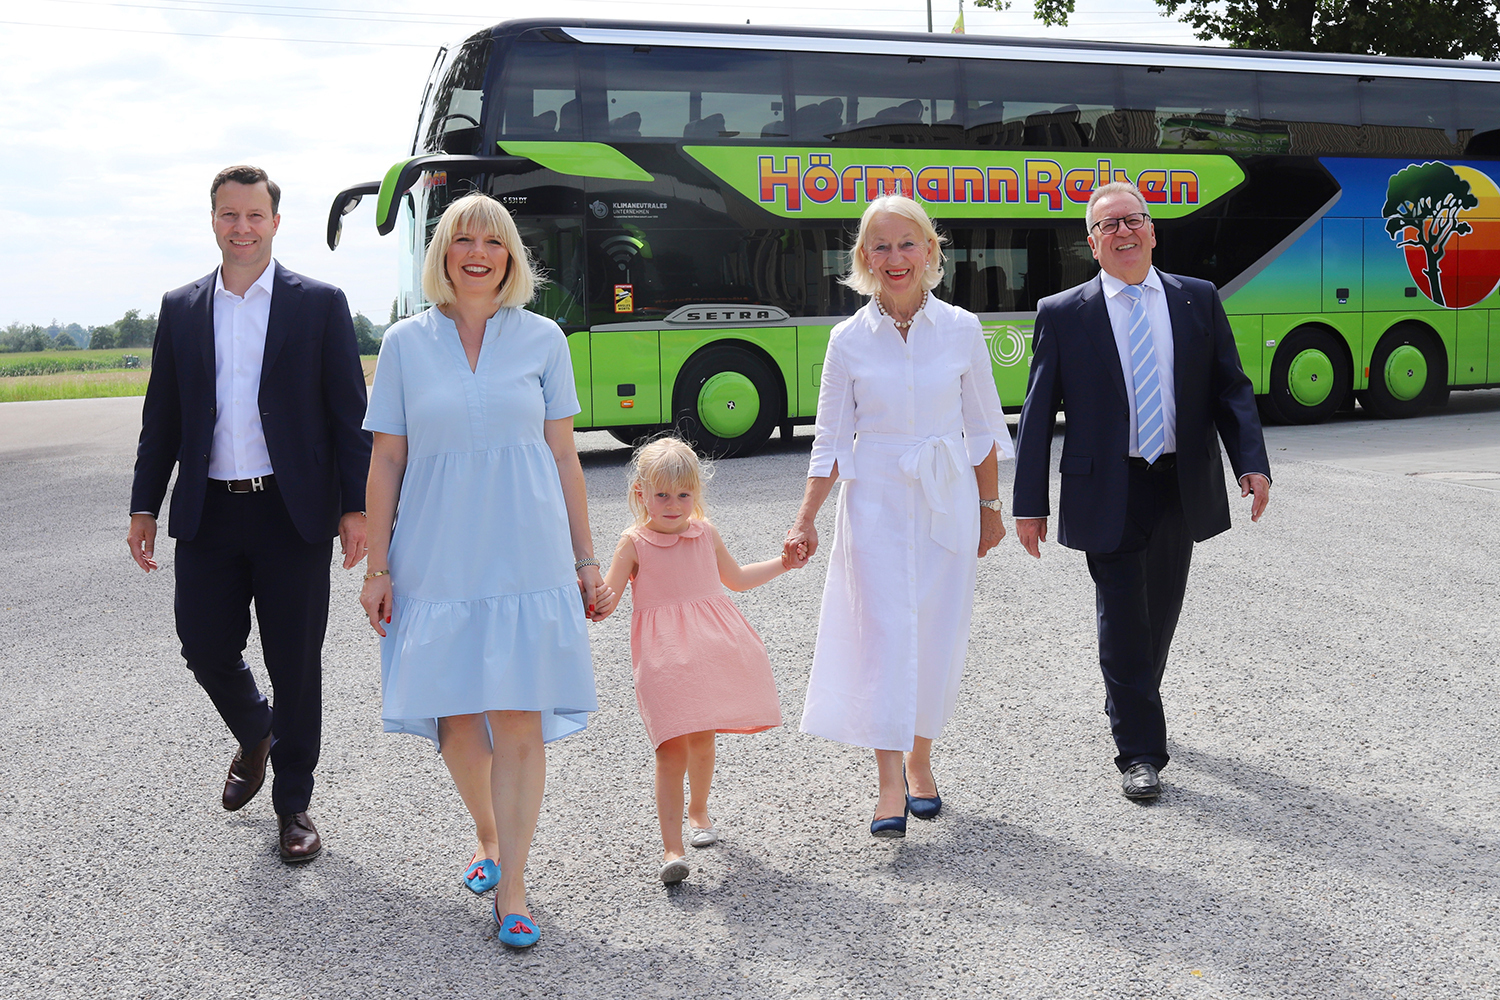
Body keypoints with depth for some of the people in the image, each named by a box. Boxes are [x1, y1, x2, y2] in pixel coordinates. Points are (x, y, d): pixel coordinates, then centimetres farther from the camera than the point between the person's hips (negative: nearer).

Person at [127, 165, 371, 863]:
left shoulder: (319, 304, 1)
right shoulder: (181, 308, 10)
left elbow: (349, 412, -1)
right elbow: (162, 414, 13)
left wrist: (355, 505, -7)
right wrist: (144, 505, 8)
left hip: (293, 515, -3)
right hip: (208, 514, 3)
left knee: (295, 663, 4)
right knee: (206, 648, 4)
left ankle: (293, 803, 20)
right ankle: (254, 738, 36)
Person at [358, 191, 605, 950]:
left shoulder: (541, 338, 4)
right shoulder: (406, 342, 4)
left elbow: (563, 455, 7)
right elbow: (386, 462, 5)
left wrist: (586, 559, 5)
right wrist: (377, 567, 1)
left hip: (527, 558, -1)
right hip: (437, 561, 1)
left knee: (521, 724, -4)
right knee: (455, 719, 9)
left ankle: (511, 889, 6)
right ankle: (487, 838, 35)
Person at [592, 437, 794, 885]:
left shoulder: (705, 533, 10)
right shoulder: (635, 542, -1)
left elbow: (735, 578, 26)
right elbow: (607, 595, -4)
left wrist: (783, 563, 25)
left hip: (711, 651, 4)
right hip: (663, 658, -4)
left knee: (702, 740, 13)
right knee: (672, 750, -13)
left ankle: (698, 811, 41)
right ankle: (672, 848, -11)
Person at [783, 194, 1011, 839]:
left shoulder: (962, 330, 0)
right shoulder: (849, 339, -2)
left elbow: (982, 427, 8)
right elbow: (832, 440, 2)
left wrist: (989, 507, 11)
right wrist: (805, 520, -4)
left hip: (948, 499, 1)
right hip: (875, 500, -1)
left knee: (938, 635, 5)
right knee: (886, 631, -9)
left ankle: (920, 761, 23)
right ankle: (890, 787, -7)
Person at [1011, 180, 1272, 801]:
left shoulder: (1198, 301, 6)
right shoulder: (1062, 314, -1)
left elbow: (1231, 388, 5)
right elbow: (1038, 414, -2)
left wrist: (1251, 462, -11)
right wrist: (1030, 503, -6)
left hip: (1181, 488, 3)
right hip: (1109, 494, -3)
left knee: (1160, 615, 16)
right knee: (1123, 622, -2)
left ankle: (1132, 707, 40)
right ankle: (1139, 750, 10)